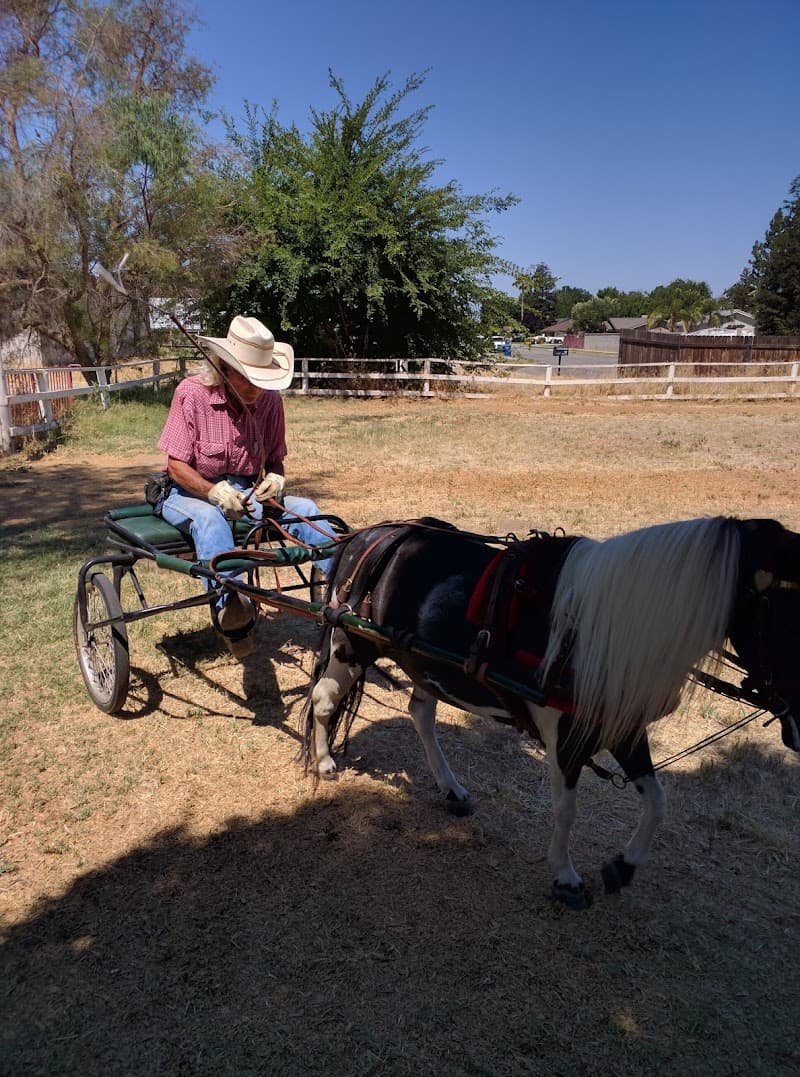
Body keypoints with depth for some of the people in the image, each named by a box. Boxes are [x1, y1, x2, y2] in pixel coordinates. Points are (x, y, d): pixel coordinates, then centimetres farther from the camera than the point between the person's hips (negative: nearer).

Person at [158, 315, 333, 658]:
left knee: (304, 509, -20)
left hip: (247, 492, 4)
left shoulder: (270, 399, -3)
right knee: (210, 518, -39)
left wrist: (275, 479, -17)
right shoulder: (192, 393, -14)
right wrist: (214, 491, -32)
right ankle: (231, 605, -61)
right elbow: (177, 465, -13)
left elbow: (275, 459, 8)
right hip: (190, 493, -4)